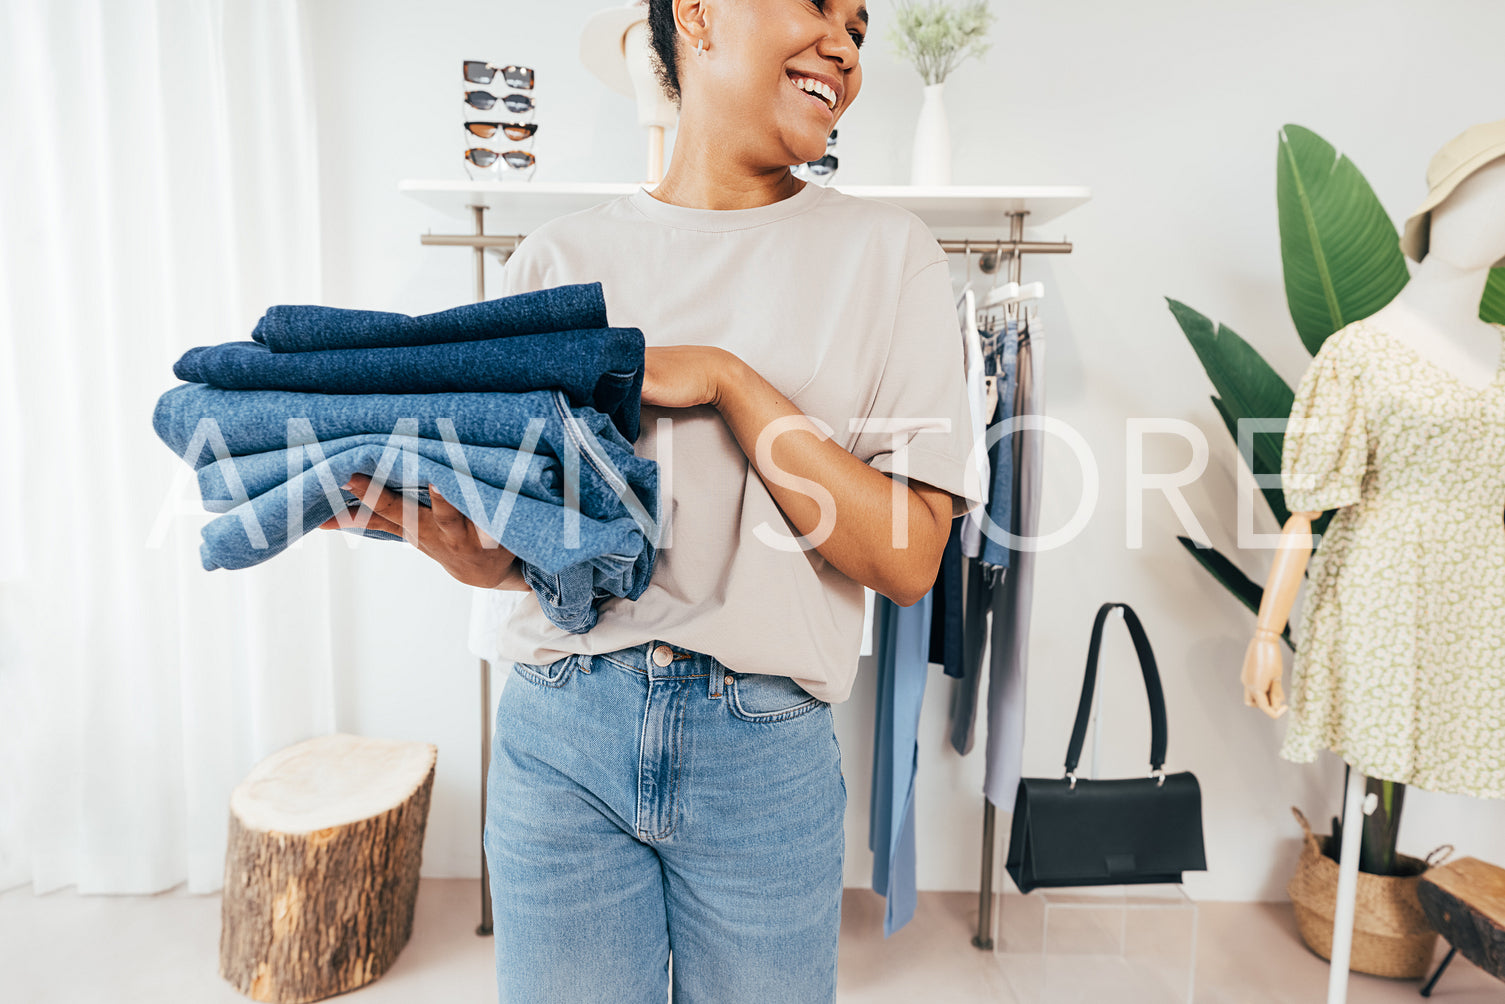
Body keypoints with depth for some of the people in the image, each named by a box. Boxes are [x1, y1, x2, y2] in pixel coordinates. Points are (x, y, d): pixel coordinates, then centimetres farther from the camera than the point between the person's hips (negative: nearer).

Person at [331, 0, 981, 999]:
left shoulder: (887, 252, -1)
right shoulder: (559, 259, 3)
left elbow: (907, 560, -9)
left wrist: (728, 380, -16)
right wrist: (443, 532, -18)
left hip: (764, 753, 0)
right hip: (558, 733, 1)